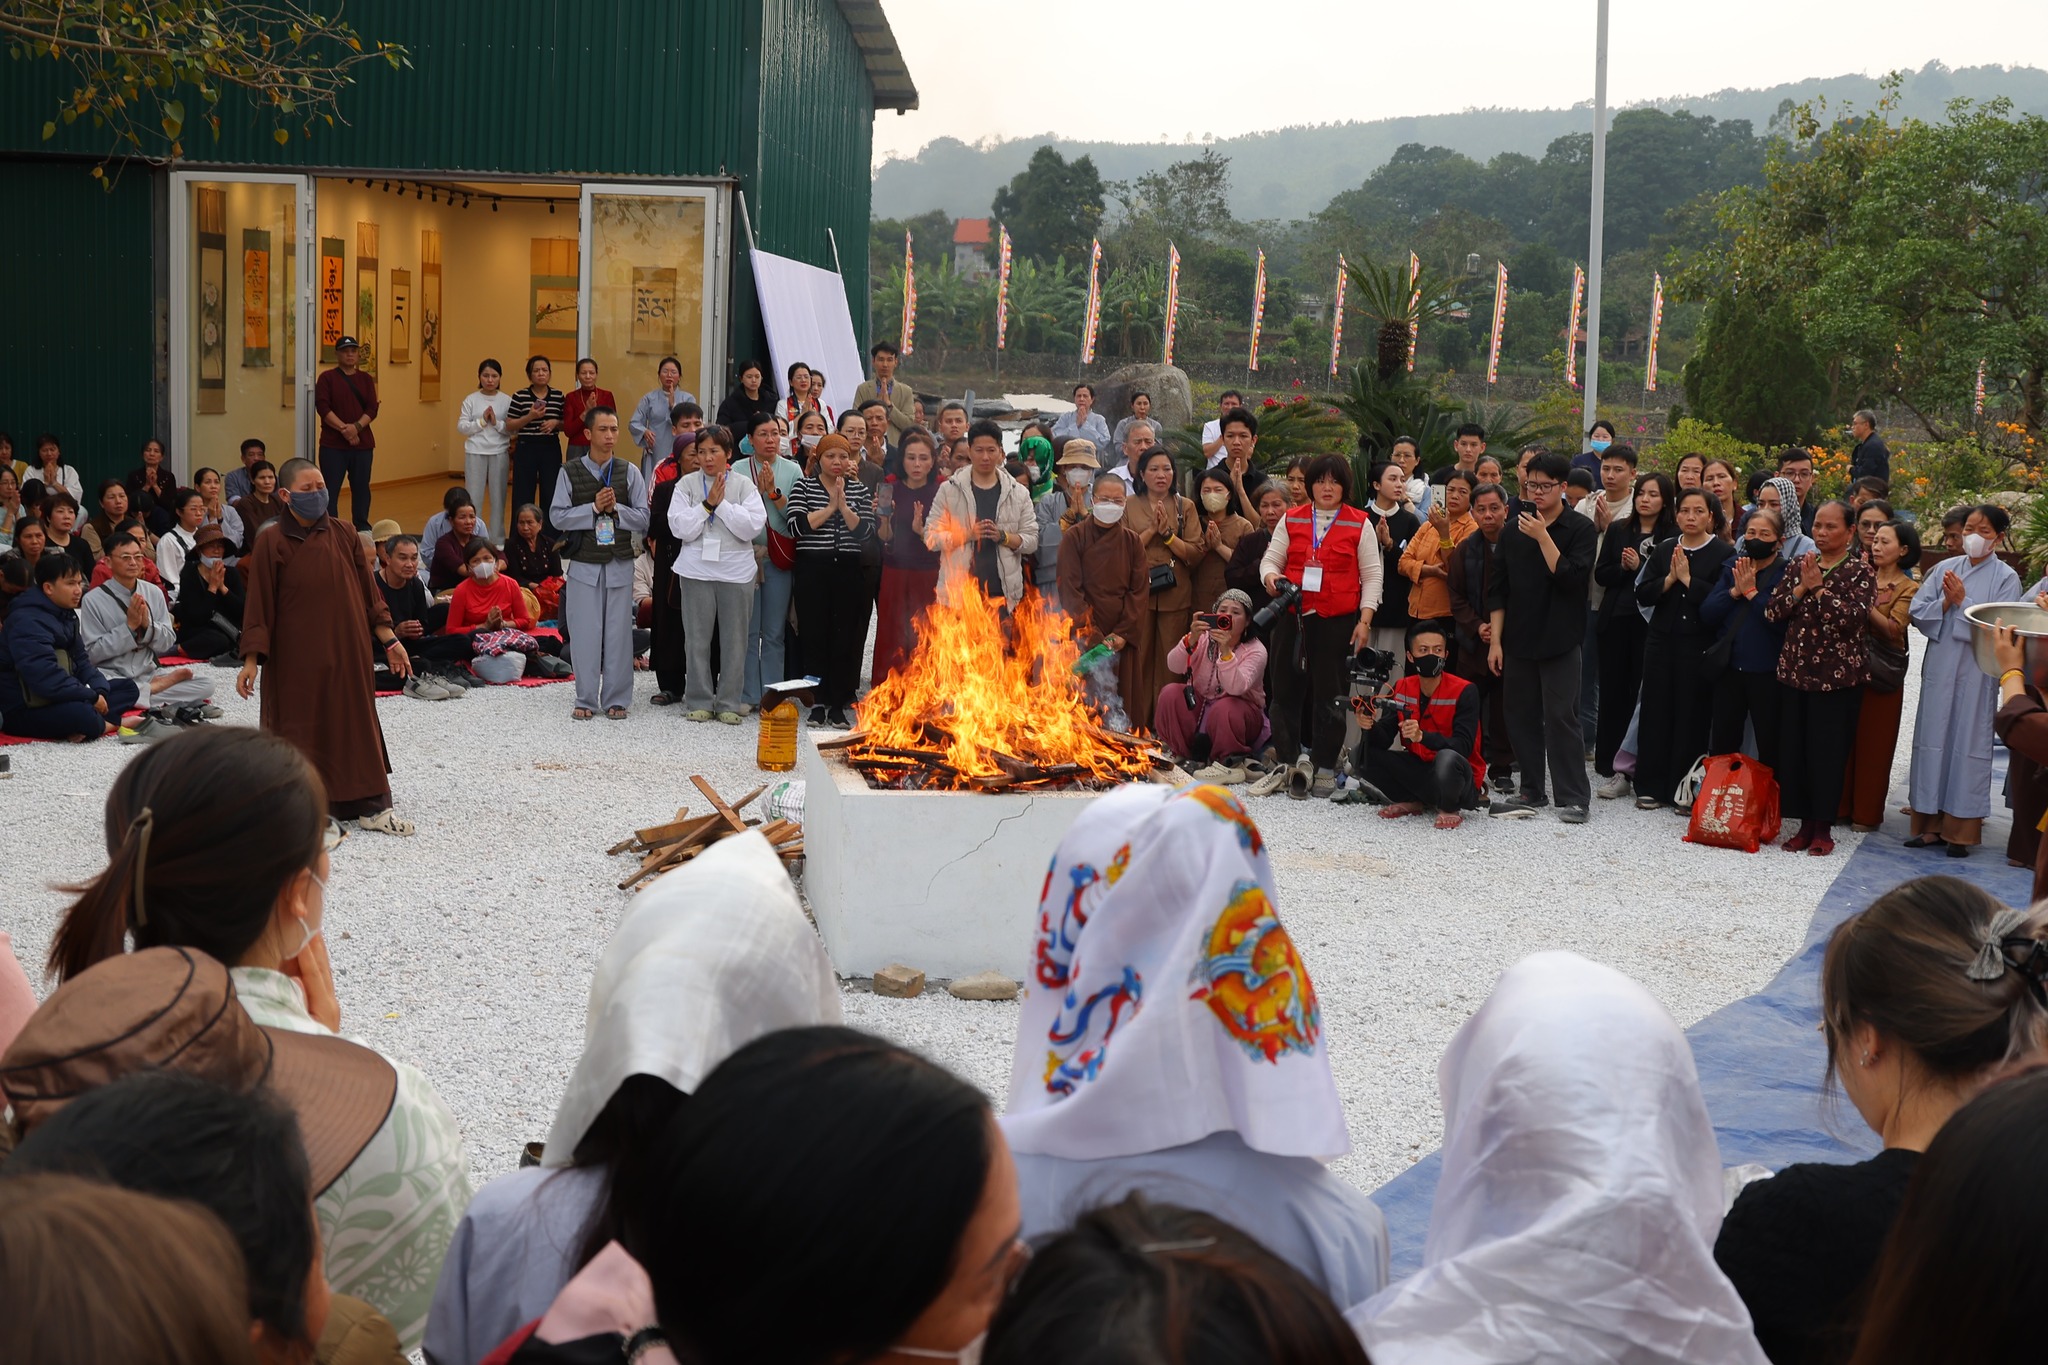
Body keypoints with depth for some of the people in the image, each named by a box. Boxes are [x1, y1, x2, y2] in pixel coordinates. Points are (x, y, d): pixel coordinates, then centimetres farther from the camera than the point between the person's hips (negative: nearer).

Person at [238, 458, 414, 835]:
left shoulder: (342, 535, 2)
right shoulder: (271, 544, -8)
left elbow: (367, 592, 8)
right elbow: (259, 605, -7)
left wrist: (389, 640, 6)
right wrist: (251, 659, -9)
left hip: (347, 653, 4)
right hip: (294, 659, -3)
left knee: (356, 725, 9)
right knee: (299, 732, 4)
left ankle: (369, 806, 18)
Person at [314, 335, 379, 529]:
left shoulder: (366, 379, 11)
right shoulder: (327, 378, 2)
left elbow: (372, 409, 2)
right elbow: (322, 407, -8)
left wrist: (356, 427, -16)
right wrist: (344, 429, -18)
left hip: (362, 443, 3)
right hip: (333, 445, -3)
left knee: (361, 487, 5)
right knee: (330, 489, -4)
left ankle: (362, 528, 14)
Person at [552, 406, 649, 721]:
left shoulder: (629, 472, 3)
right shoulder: (570, 472, 1)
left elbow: (643, 519, 0)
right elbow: (557, 517, -5)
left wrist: (615, 508, -15)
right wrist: (594, 508, -14)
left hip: (620, 564, 1)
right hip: (582, 564, 0)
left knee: (618, 632, 4)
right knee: (584, 633, 2)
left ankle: (616, 699, 13)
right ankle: (586, 700, 12)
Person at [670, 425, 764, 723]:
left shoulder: (744, 485, 3)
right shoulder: (687, 484, 3)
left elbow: (752, 527, -9)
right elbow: (680, 528, -6)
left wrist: (722, 504, -11)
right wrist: (708, 504, -11)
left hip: (737, 572, 0)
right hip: (697, 570, 0)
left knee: (734, 640, 4)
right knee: (697, 639, 4)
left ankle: (729, 703, 12)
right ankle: (698, 701, 13)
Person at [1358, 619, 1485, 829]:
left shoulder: (1465, 691, -15)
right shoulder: (1402, 689, 0)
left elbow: (1463, 747, -23)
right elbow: (1385, 739, -4)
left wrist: (1422, 736, -39)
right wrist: (1371, 727, -27)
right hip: (1419, 769, 5)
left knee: (1447, 759, -39)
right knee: (1366, 753, -13)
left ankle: (1449, 809, -6)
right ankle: (1411, 802, 8)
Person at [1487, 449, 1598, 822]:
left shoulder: (1579, 529, -2)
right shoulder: (1513, 532, 10)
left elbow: (1572, 578, -15)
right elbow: (1498, 590, 11)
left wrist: (1543, 537, -16)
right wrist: (1495, 640, 5)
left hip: (1559, 640, -4)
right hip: (1518, 638, 5)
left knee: (1561, 716, -7)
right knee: (1522, 717, 7)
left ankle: (1573, 797, -2)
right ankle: (1532, 791, 17)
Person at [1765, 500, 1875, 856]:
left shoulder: (1860, 572, -3)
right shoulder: (1799, 567, 10)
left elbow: (1854, 617, -18)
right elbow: (1772, 610, 1)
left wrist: (1819, 588, -19)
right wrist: (1801, 588, -12)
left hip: (1838, 676, -4)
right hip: (1796, 671, 4)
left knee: (1827, 752, -1)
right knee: (1793, 750, 4)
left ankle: (1823, 829, 10)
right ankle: (1805, 823, 16)